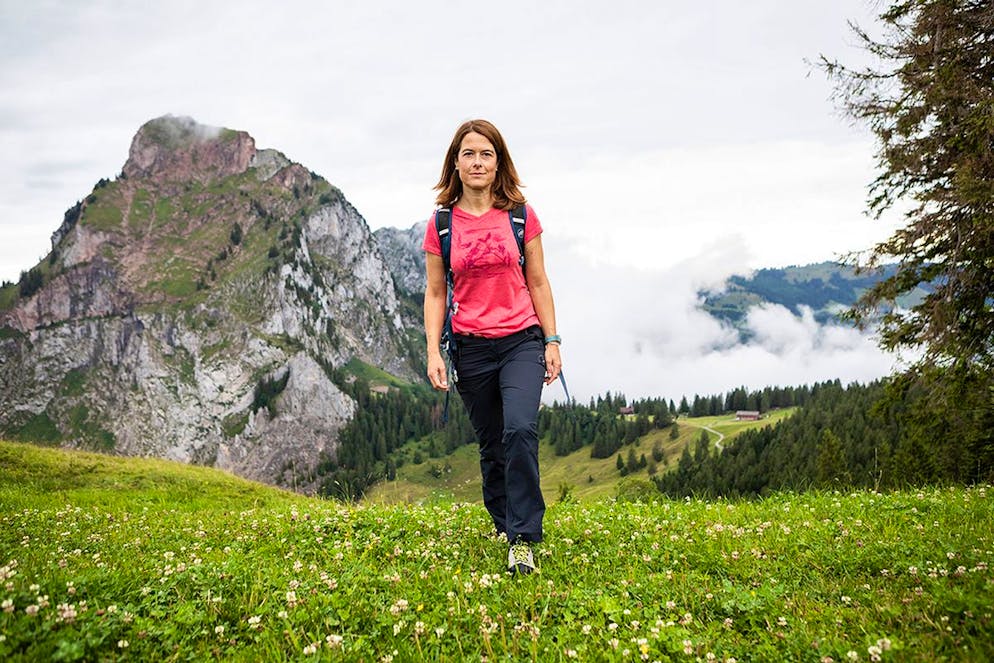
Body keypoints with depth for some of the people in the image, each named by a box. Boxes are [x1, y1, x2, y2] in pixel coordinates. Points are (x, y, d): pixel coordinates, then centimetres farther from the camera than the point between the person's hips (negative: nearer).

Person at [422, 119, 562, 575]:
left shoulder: (521, 216, 1)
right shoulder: (441, 224, 1)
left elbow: (538, 283, 6)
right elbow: (435, 293, 4)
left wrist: (552, 341, 2)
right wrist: (433, 352, -5)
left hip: (521, 341, -1)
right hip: (470, 348, 1)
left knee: (520, 430, -21)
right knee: (491, 447, 11)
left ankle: (523, 539, -13)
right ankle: (504, 525, 31)